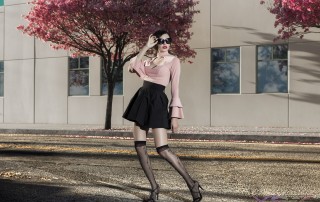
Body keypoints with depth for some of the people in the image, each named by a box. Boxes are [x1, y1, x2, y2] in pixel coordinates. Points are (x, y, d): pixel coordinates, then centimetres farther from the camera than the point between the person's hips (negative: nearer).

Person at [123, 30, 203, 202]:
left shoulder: (173, 60, 1)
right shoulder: (149, 61, 17)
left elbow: (175, 88, -5)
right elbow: (133, 67, -1)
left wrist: (175, 115, -12)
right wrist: (146, 46, 0)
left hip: (157, 102, -7)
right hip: (142, 101, 7)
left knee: (162, 149, -14)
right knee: (139, 147, 2)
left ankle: (192, 184, -3)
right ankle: (154, 188, 12)